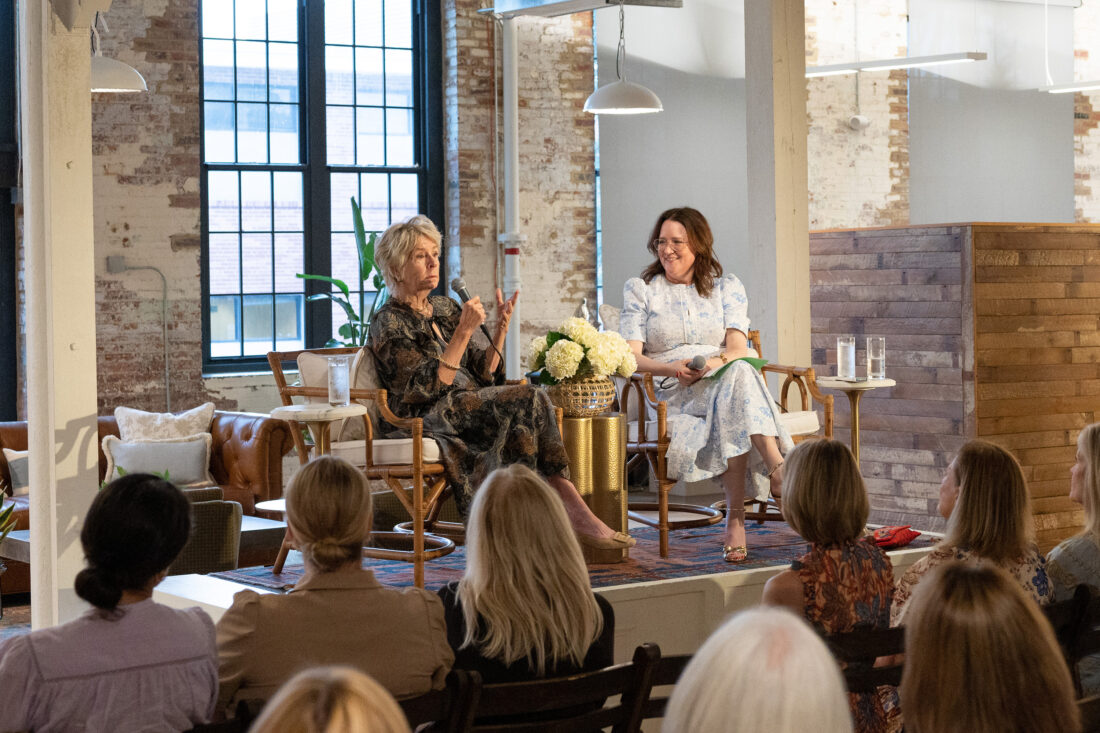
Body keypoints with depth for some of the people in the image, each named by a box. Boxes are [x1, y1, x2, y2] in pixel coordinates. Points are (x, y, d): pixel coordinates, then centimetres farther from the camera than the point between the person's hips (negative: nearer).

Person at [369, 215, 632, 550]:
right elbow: (429, 387, -15)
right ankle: (576, 512, -34)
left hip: (474, 407, 6)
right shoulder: (388, 323, -1)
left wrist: (501, 327, 2)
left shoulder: (446, 308, 20)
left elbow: (484, 375, 15)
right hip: (429, 419, -6)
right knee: (528, 399, -28)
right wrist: (464, 330, -18)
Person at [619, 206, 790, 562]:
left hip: (728, 382, 2)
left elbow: (738, 347, 1)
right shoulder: (639, 289, 13)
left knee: (739, 373, -38)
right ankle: (779, 472, -47)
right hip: (672, 394, -2)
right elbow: (630, 356, 1)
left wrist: (715, 362, -23)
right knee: (740, 377, -35)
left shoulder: (726, 287, 17)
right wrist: (673, 368, -20)